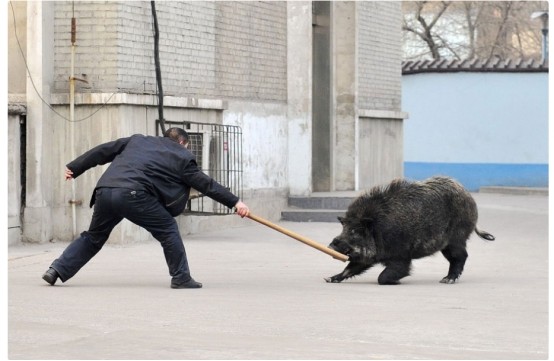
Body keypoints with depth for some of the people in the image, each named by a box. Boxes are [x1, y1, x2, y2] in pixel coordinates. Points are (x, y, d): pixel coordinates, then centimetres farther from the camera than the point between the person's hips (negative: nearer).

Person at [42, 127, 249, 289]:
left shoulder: (137, 140, 29)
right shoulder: (181, 156, 16)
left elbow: (102, 152, 28)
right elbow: (205, 184, 15)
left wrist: (74, 168, 34)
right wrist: (234, 202, 19)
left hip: (104, 191, 5)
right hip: (133, 195, -5)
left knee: (94, 236, 23)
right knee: (168, 229, 11)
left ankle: (57, 269, 17)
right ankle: (181, 278, 10)